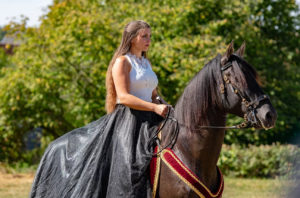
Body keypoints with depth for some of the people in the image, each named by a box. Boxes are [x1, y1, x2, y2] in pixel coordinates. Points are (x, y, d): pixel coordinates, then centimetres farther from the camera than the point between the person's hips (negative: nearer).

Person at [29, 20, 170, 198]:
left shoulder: (147, 63, 19)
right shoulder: (122, 62, -5)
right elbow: (123, 97, -16)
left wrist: (164, 105, -1)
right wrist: (155, 108, -24)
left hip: (148, 122, 8)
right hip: (127, 121, -8)